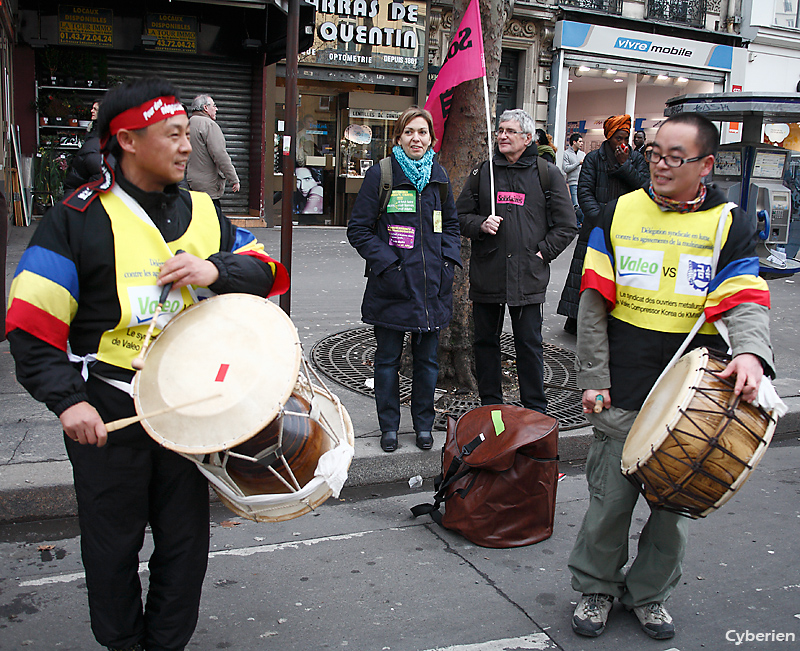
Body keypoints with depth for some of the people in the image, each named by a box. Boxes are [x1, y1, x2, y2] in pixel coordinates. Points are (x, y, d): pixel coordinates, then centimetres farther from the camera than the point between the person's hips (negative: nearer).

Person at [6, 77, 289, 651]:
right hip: (107, 411, -3)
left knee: (186, 538, 13)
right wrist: (67, 399, -21)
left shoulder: (202, 212, 6)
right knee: (114, 544, 13)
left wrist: (215, 270, -14)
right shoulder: (77, 220, -8)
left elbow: (264, 267, 6)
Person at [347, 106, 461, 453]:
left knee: (428, 359, 11)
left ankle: (423, 424, 27)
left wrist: (448, 260, 4)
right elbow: (358, 229, -4)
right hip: (392, 285, -3)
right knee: (388, 359, 7)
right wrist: (386, 262, -13)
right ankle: (389, 426, 23)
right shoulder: (380, 174, -4)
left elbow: (450, 223, 20)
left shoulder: (438, 176, 9)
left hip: (432, 285, 4)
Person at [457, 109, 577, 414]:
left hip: (528, 276, -2)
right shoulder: (482, 172, 9)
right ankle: (490, 406, 24)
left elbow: (566, 225, 5)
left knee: (529, 344, 2)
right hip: (486, 274, 3)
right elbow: (461, 215, 13)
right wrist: (480, 225, -6)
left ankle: (535, 411, 14)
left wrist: (543, 252, -3)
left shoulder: (547, 174, 3)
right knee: (486, 341, 10)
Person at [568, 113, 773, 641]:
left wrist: (749, 352, -31)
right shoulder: (620, 213, 3)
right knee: (610, 500, 5)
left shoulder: (730, 226, 2)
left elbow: (745, 302, -9)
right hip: (623, 398, 0)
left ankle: (650, 592, 34)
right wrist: (593, 379, -2)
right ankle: (596, 587, 29)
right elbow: (594, 304, 2)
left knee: (675, 506, 11)